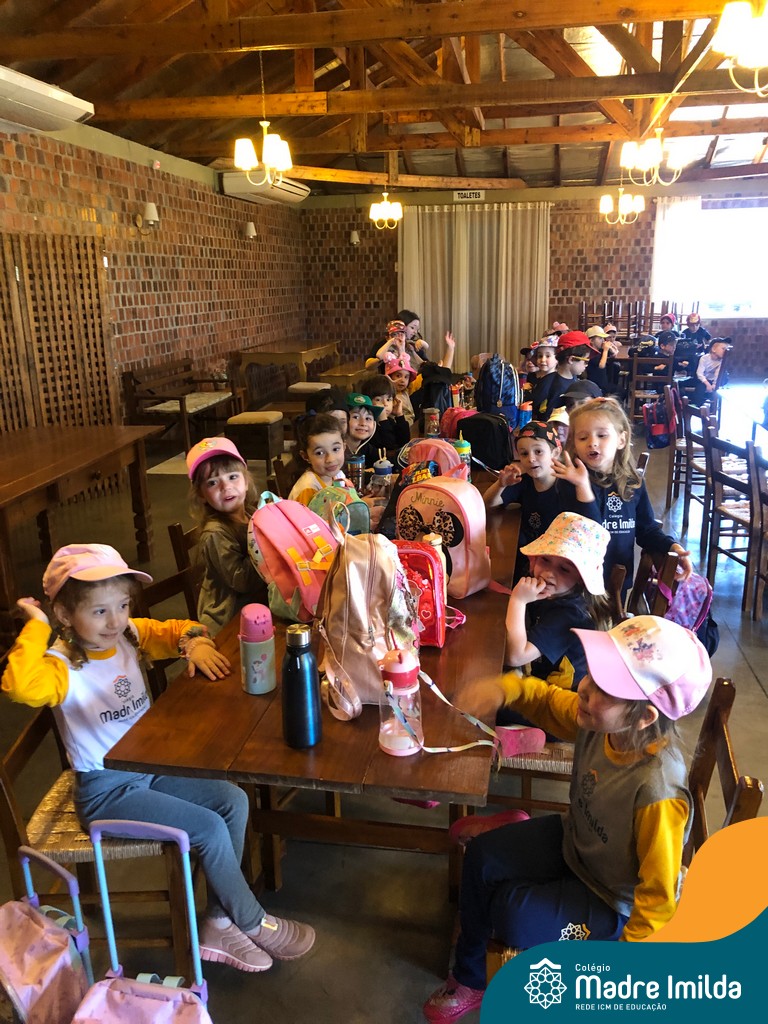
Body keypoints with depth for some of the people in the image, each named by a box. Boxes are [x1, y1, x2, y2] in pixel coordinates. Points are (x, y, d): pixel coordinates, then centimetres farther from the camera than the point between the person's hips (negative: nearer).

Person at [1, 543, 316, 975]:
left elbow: (175, 630, 10)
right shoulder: (63, 665, -21)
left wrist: (195, 641, -12)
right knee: (210, 828, -15)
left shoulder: (130, 635, -3)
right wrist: (36, 629, -35)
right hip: (106, 791, -7)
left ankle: (219, 923, 9)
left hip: (151, 768, 7)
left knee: (234, 802, -5)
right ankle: (253, 923, 10)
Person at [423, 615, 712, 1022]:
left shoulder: (657, 789, -40)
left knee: (511, 913, -15)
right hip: (573, 841, 7)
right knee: (481, 857, 4)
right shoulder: (598, 719, -24)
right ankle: (468, 976, 28)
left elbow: (658, 895, -26)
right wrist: (504, 687, -25)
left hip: (613, 900, -6)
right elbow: (545, 700, -3)